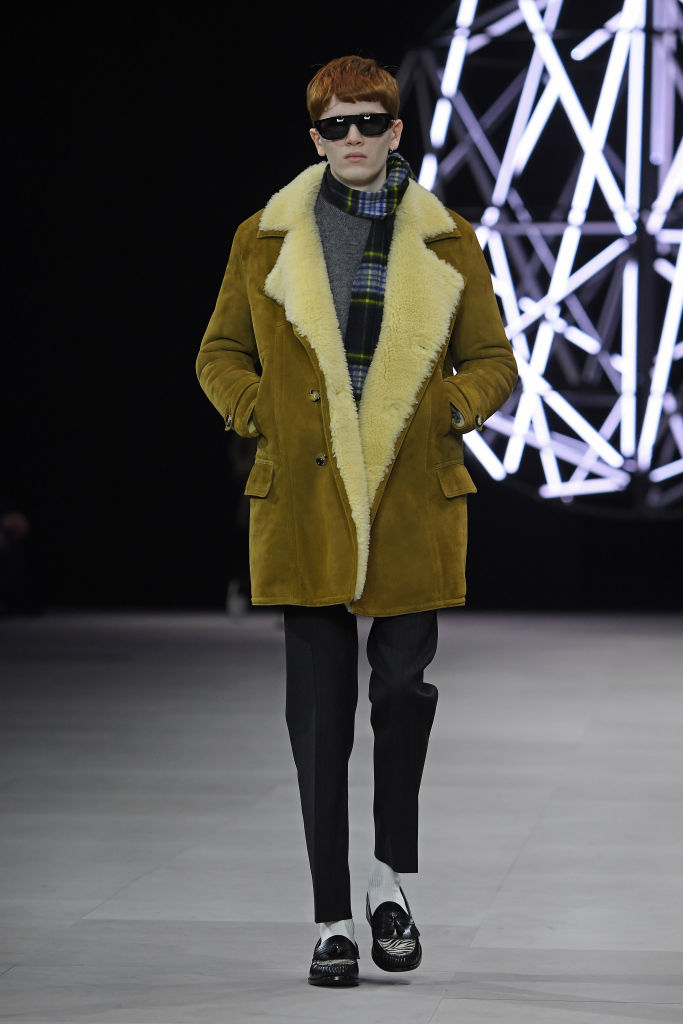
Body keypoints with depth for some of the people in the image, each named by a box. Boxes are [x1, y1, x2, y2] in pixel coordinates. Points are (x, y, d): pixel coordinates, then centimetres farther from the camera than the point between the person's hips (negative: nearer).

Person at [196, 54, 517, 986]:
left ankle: (391, 881, 22)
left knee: (404, 689, 0)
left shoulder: (447, 243, 6)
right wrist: (260, 416, -4)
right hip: (306, 501, 0)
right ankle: (334, 919, 5)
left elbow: (492, 360, 12)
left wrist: (450, 414, -6)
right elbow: (221, 354, 13)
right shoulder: (264, 241, 6)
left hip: (415, 505, 0)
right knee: (319, 713, -1)